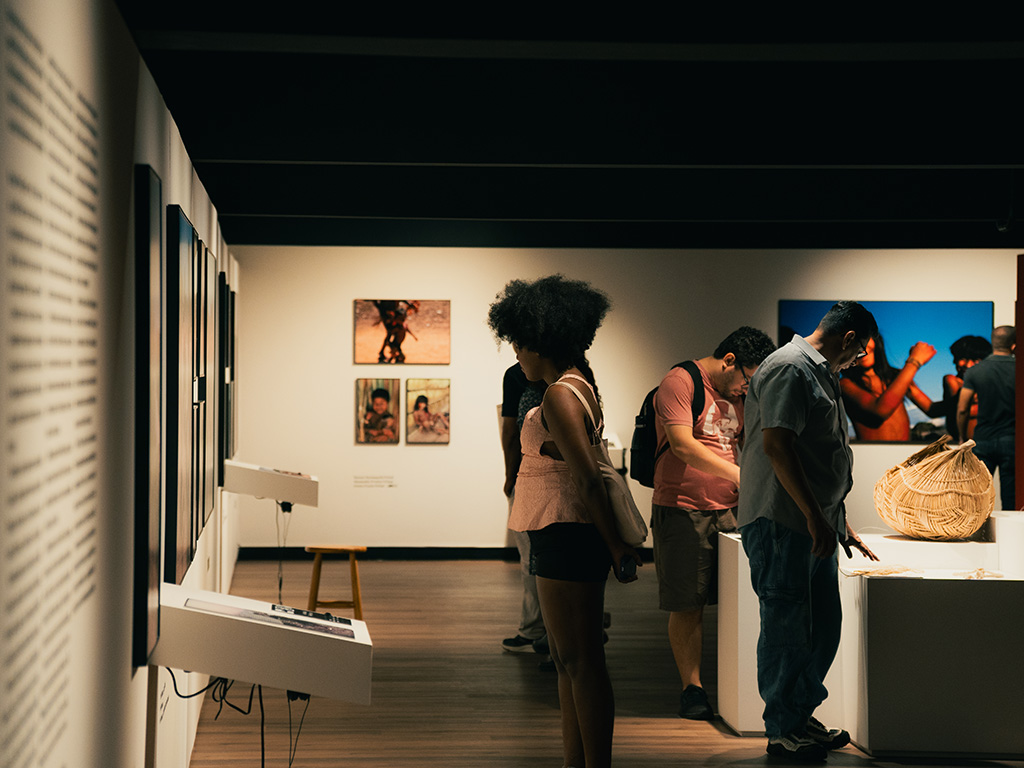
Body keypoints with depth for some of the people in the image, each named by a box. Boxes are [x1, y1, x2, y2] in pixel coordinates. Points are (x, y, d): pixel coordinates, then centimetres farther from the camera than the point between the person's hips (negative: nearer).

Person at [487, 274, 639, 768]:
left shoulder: (560, 396, -19)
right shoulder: (579, 382, 11)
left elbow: (588, 479, -21)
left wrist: (615, 547, -17)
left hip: (566, 538, -11)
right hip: (560, 537, 11)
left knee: (581, 663, -6)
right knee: (567, 660, 17)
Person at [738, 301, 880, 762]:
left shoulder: (821, 375, 21)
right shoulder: (789, 369, -13)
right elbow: (776, 445, -23)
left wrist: (841, 525, 29)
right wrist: (815, 516, -24)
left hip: (816, 523, 10)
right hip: (780, 521, -10)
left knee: (823, 625, 12)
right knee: (786, 625, -4)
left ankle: (801, 718, 23)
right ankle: (782, 732, 4)